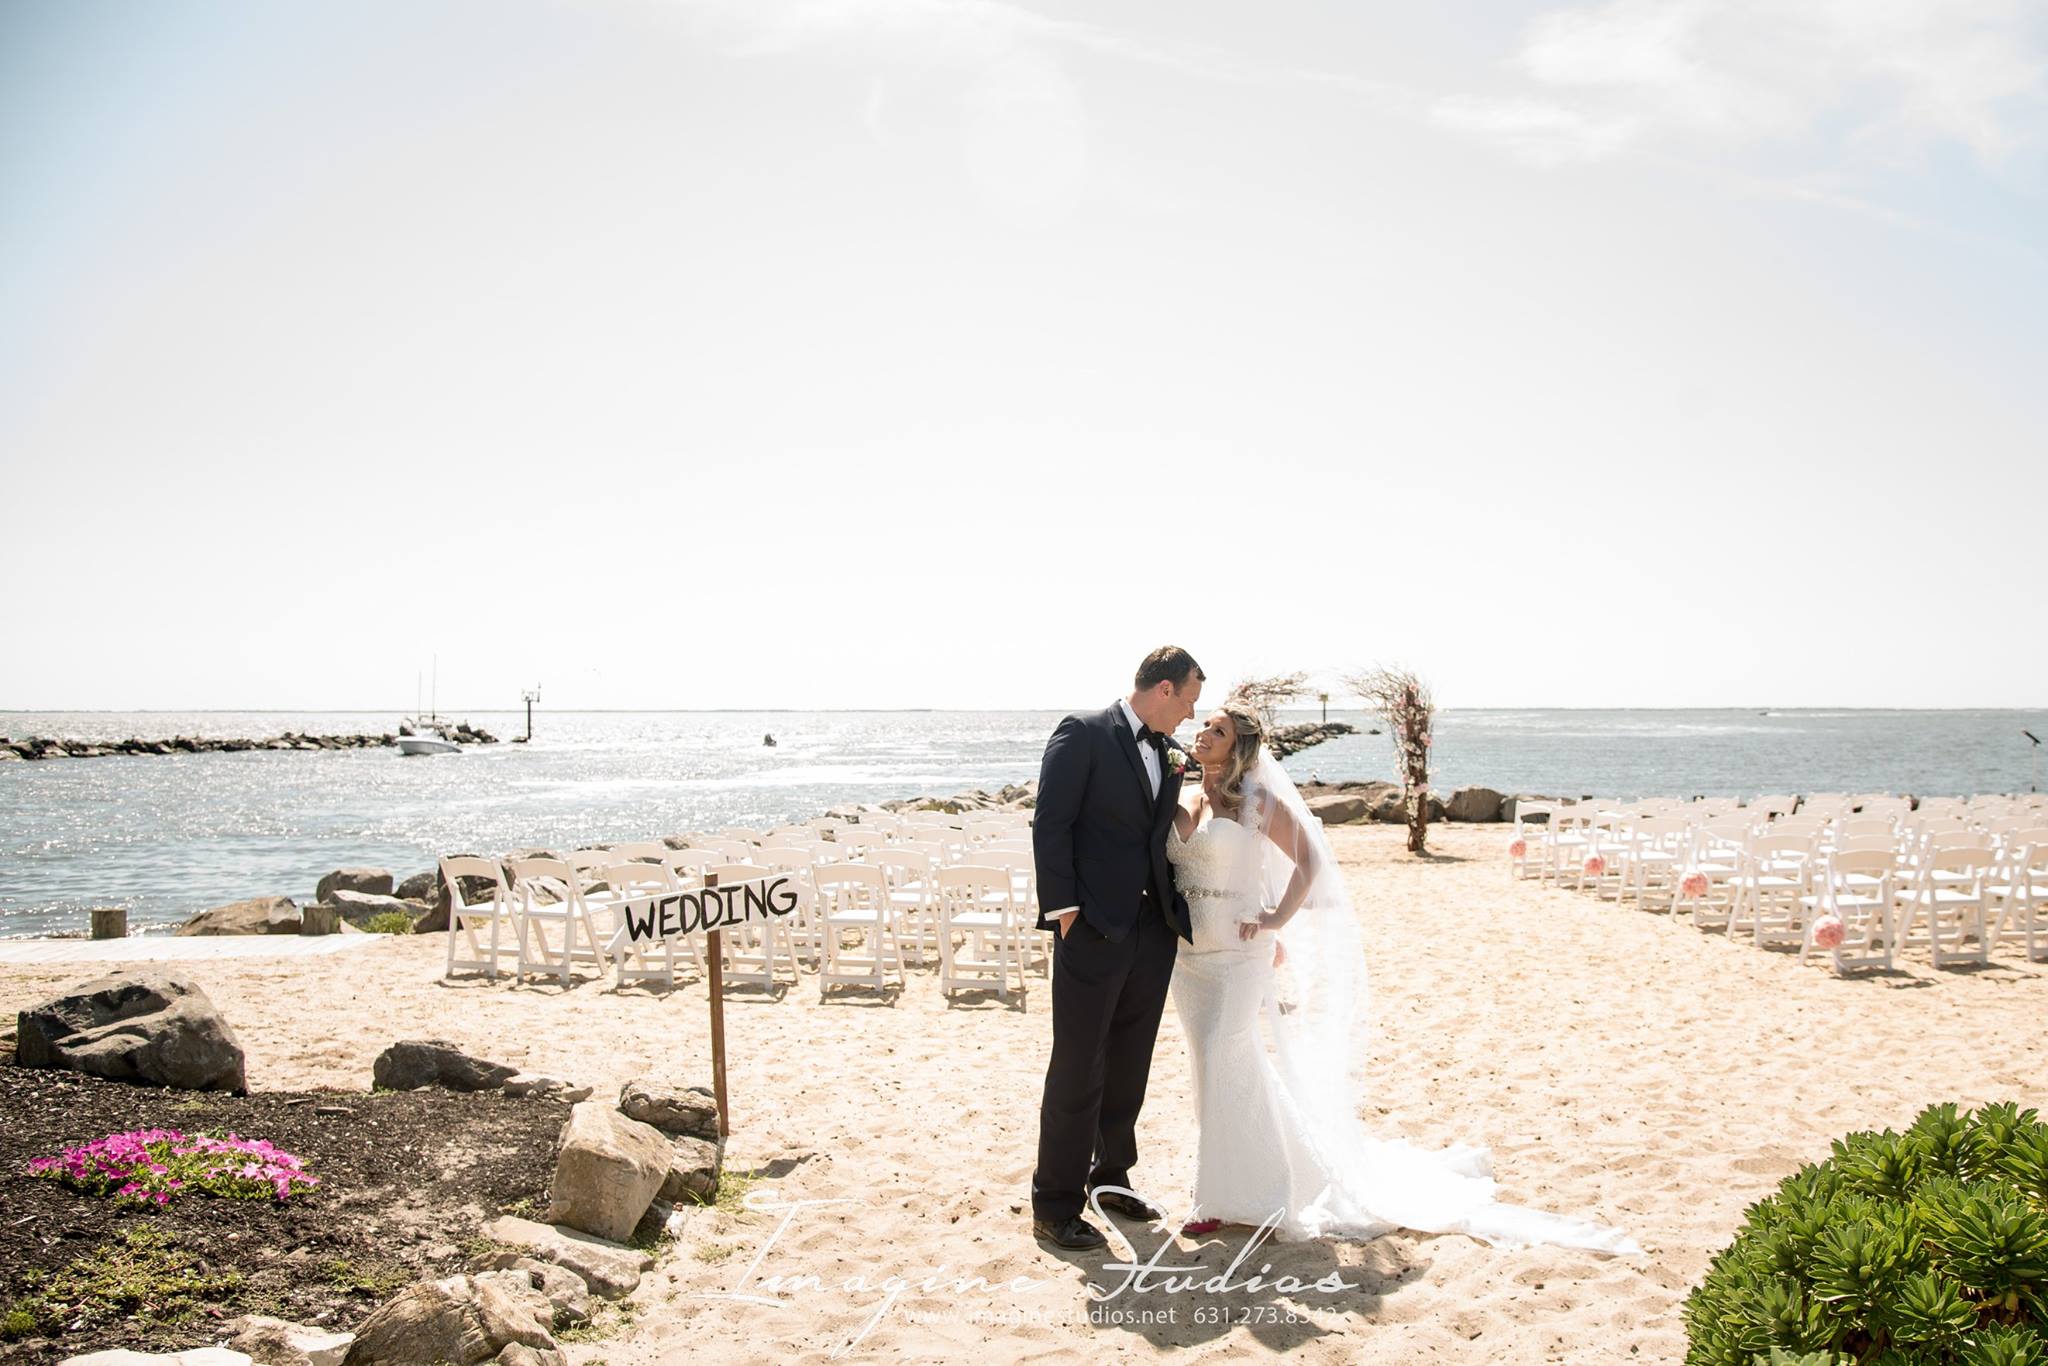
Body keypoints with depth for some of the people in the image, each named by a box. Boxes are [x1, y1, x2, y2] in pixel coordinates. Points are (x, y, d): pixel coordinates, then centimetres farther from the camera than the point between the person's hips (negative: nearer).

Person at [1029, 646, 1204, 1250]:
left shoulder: (1167, 753, 14)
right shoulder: (1083, 734, -8)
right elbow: (1051, 826, -13)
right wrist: (1063, 912, -16)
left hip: (1153, 931, 7)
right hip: (1095, 929, -7)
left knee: (1129, 1068, 16)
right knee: (1078, 1070, -1)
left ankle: (1110, 1178, 33)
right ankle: (1054, 1206, 10)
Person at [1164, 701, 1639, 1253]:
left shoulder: (1257, 801, -8)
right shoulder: (1178, 800, 8)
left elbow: (1309, 860, -6)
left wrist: (1277, 920, -11)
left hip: (1238, 955, -6)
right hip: (1186, 955, 6)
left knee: (1221, 1068, -7)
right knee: (1223, 1071, 12)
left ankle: (1220, 1197, 6)